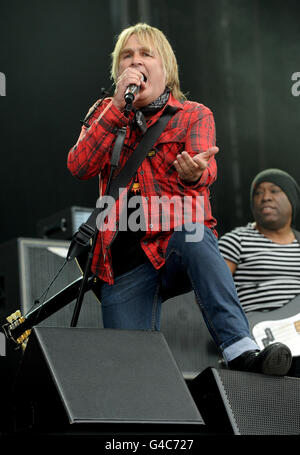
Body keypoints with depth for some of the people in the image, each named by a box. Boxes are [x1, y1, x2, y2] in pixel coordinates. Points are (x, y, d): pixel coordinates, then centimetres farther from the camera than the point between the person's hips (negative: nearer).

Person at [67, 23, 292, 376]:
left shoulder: (194, 116, 8)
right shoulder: (105, 114, 15)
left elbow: (206, 171, -13)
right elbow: (79, 168, -4)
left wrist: (194, 173, -39)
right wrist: (118, 106, -12)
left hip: (179, 249, -1)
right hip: (125, 263, 1)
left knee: (194, 234, -39)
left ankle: (240, 350, -44)